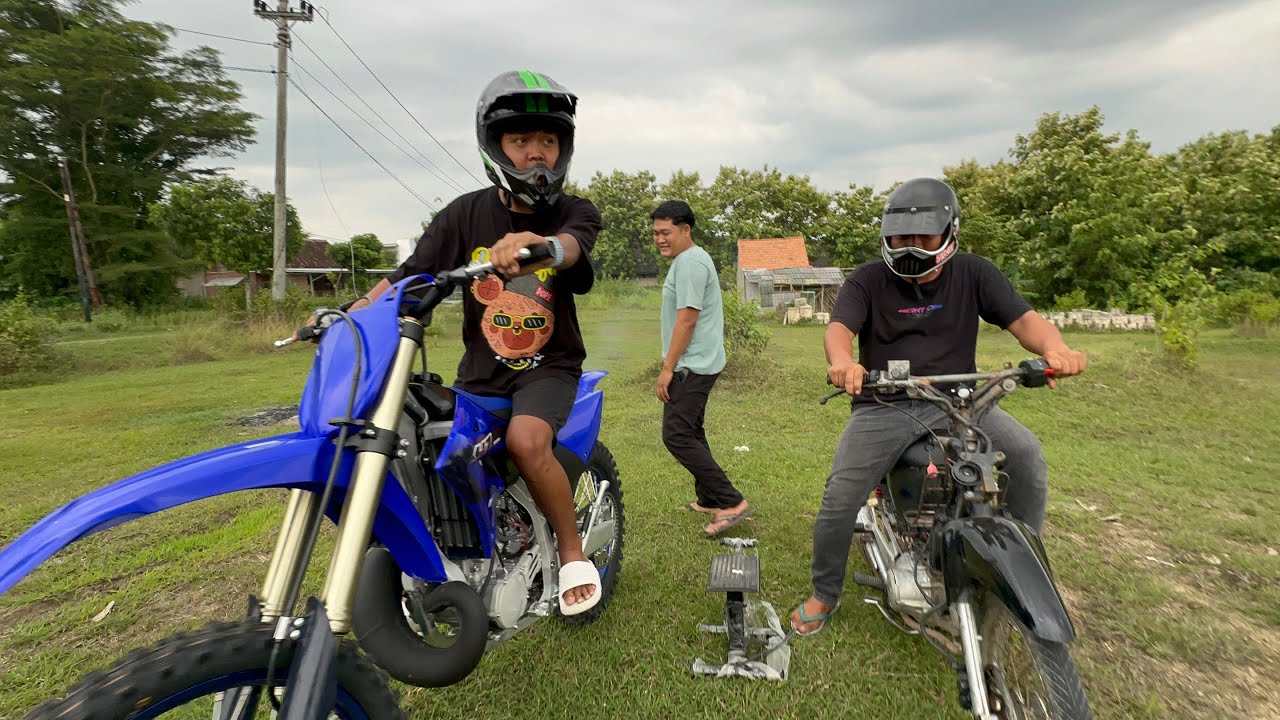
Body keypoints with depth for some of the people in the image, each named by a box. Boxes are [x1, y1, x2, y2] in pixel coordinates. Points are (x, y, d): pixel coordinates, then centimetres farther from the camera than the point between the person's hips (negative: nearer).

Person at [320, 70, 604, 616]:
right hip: (480, 368, 3)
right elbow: (409, 274, -3)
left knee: (526, 440, -30)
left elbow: (572, 244, -30)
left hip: (549, 364, -3)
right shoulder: (466, 213, 0)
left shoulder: (576, 212, -5)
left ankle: (572, 552, -5)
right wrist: (346, 315, -17)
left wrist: (538, 244, -53)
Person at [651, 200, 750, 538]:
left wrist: (668, 368, -19)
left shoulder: (689, 262, -16)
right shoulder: (689, 260, 18)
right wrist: (672, 364, 22)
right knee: (691, 433, 16)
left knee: (677, 436, -11)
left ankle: (731, 501, -8)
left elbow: (687, 319, -21)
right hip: (696, 365, 11)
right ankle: (709, 499, 26)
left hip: (692, 366, -11)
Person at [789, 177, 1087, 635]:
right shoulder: (868, 280, -2)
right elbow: (839, 327, -17)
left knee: (1026, 455, -20)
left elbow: (1022, 319, -4)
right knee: (840, 495, -15)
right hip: (884, 405, -2)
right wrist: (842, 360, -43)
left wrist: (1054, 347, -29)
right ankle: (825, 594, 10)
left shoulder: (973, 273, 4)